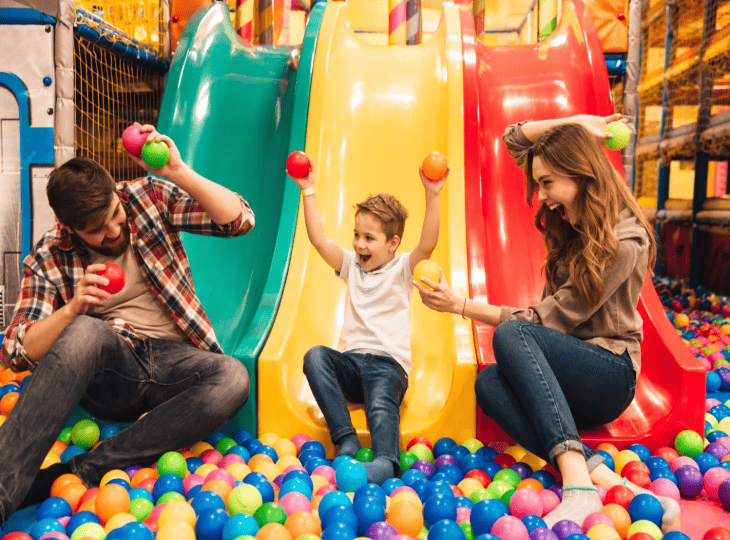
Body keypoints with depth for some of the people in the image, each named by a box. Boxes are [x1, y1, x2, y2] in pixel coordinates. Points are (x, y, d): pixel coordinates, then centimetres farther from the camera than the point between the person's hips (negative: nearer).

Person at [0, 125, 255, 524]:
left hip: (173, 361, 1)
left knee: (232, 378, -32)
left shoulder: (148, 196, 1)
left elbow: (240, 219, -8)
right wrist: (73, 307, -23)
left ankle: (82, 471, -27)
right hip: (109, 370, -1)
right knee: (85, 331, -35)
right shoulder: (49, 258, 0)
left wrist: (180, 173, -23)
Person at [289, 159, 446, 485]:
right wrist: (308, 191, 5)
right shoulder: (352, 265, 18)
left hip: (388, 364, -4)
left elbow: (428, 245, -13)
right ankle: (345, 440, -33)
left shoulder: (402, 269, 6)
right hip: (350, 362, 4)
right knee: (315, 356, -27)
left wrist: (432, 196, -25)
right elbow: (318, 239, 8)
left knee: (381, 404, -34)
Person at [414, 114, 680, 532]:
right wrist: (574, 124, 1)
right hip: (570, 369, 7)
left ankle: (579, 484, -43)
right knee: (490, 382, -25)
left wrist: (461, 306, -17)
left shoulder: (624, 242, -17)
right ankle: (602, 477, -36)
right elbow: (515, 137, 15)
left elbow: (549, 319, -18)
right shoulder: (572, 217, 7)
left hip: (610, 373, -7)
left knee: (511, 333, -33)